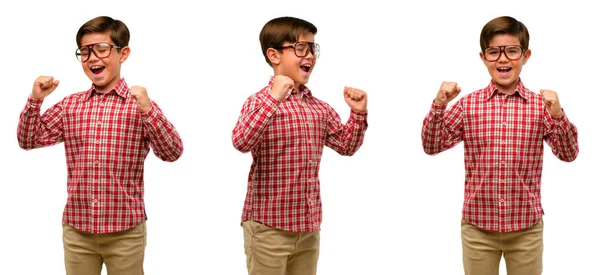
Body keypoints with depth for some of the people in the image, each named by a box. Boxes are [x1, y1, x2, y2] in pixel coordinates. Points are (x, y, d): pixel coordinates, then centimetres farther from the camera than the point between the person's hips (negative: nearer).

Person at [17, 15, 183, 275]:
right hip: (77, 229, 3)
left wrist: (148, 111, -24)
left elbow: (172, 153, -11)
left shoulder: (139, 104, -5)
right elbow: (29, 140, 12)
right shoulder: (69, 105, 7)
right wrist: (35, 99, -3)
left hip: (125, 232, -3)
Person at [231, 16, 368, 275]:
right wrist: (274, 98, -32)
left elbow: (346, 145, 18)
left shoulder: (320, 108, 9)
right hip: (269, 227, -6)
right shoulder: (260, 101, -11)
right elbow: (241, 142, -28)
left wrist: (358, 114, 2)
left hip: (308, 227, 7)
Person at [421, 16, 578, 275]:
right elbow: (432, 146, -1)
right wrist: (439, 106, -15)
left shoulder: (540, 105, -2)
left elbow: (568, 154, -5)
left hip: (527, 228, 0)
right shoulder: (467, 105, -1)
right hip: (477, 227, 0)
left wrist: (557, 115, -21)